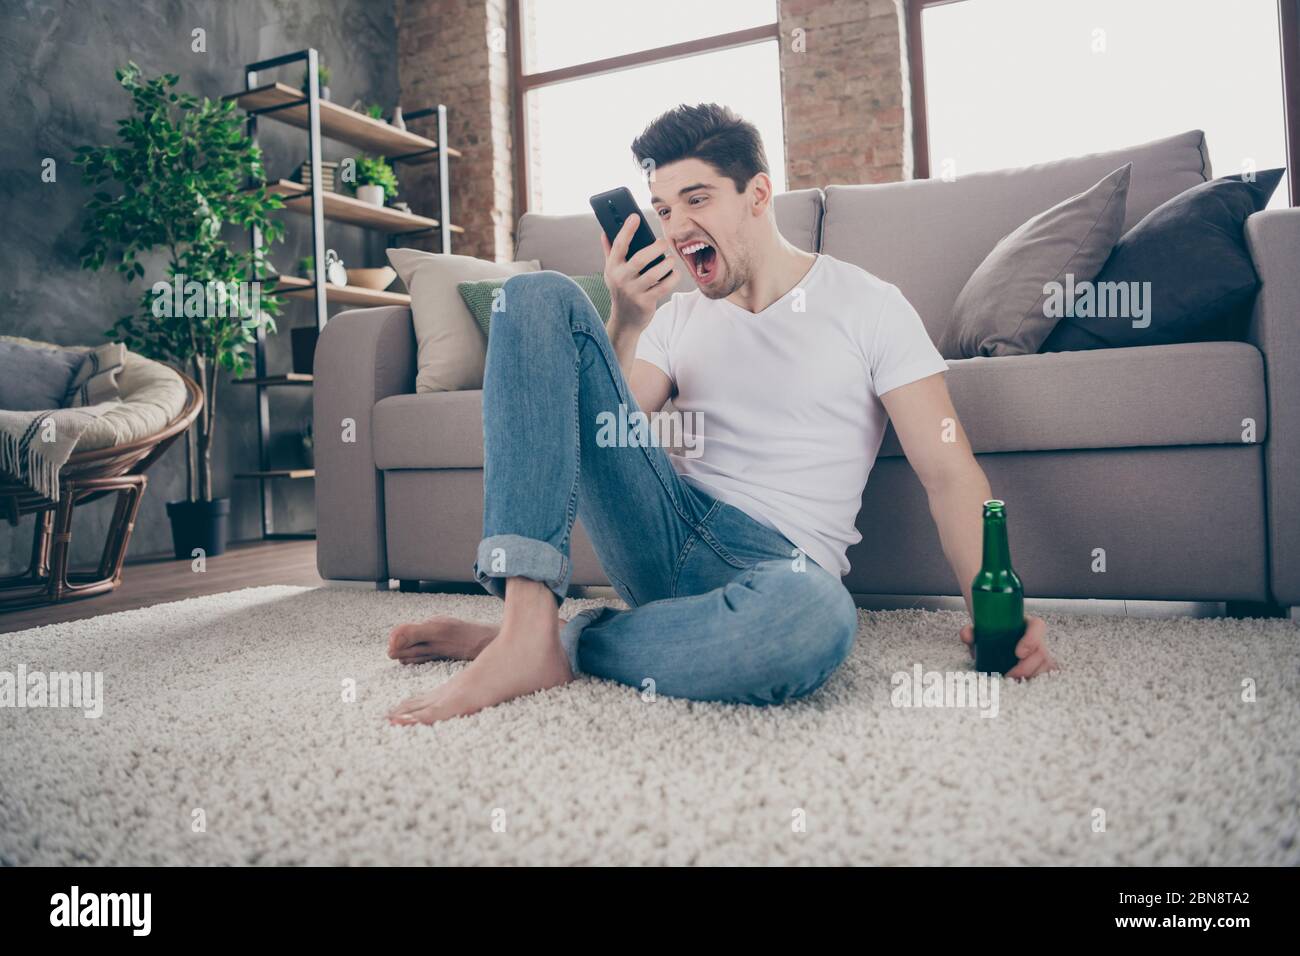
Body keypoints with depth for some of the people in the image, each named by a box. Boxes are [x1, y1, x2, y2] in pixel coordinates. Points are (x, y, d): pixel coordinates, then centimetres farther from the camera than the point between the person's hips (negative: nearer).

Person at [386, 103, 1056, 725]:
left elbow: (948, 473, -4)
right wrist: (625, 323, -10)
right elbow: (599, 437, 5)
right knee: (538, 295, -8)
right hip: (664, 533, 4)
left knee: (817, 614, -44)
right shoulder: (677, 318, 16)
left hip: (778, 561, -3)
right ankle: (527, 624, -24)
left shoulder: (868, 306, 4)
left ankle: (558, 647, -17)